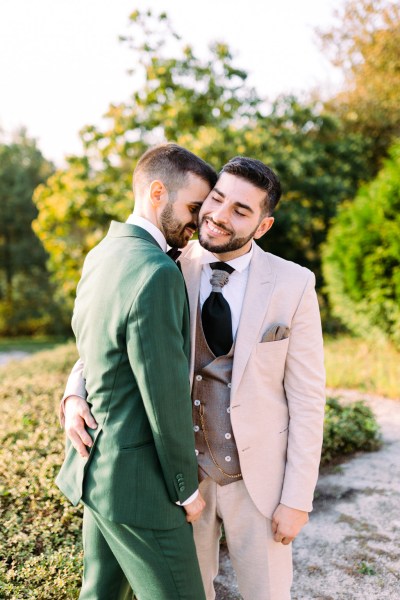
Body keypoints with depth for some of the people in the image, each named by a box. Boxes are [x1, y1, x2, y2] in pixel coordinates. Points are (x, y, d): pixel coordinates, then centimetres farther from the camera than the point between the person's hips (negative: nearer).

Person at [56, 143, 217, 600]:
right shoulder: (156, 274, -25)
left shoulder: (100, 255, 5)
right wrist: (186, 488, -10)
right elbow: (167, 396, -22)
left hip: (96, 466, 9)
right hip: (135, 480, -9)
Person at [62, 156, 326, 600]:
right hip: (183, 476, 2)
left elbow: (306, 396, -9)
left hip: (258, 479, -1)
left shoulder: (293, 285, -13)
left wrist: (298, 498, -8)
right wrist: (75, 396, -16)